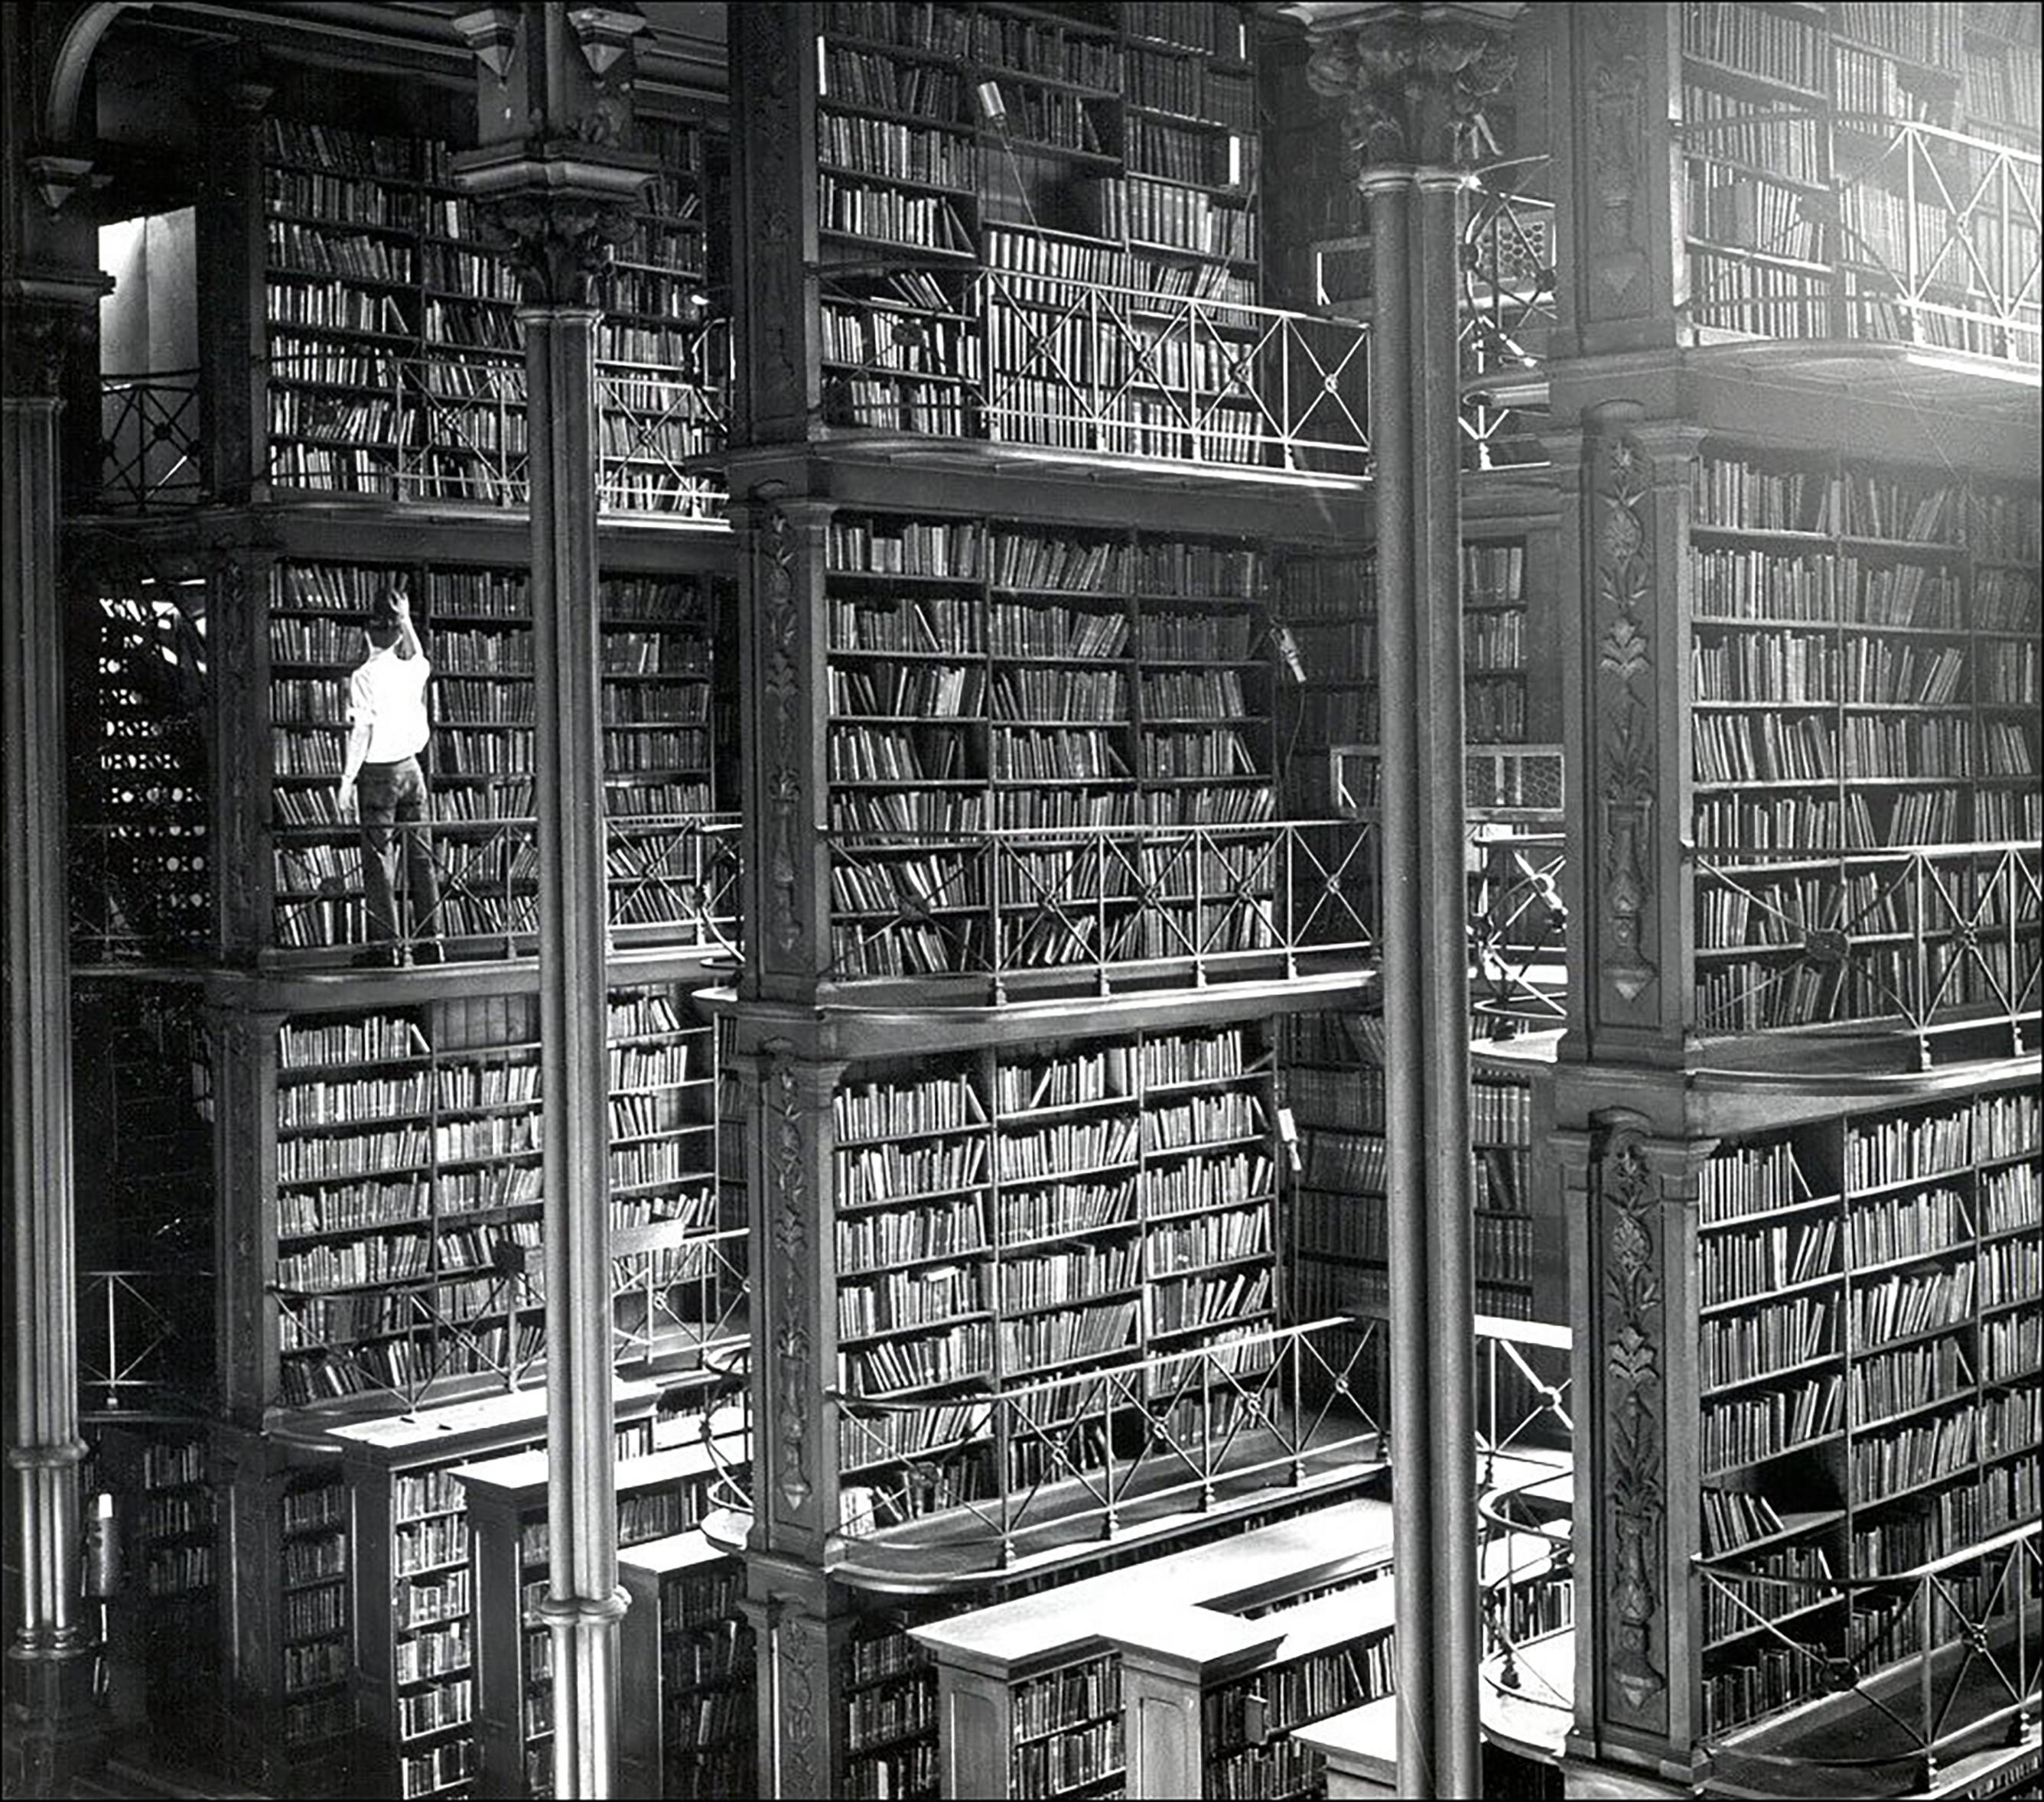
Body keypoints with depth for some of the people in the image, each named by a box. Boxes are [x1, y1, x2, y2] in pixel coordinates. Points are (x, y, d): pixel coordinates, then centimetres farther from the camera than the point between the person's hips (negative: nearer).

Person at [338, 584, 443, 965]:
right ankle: (429, 940, 9)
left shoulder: (365, 676, -11)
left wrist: (347, 780, -9)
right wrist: (405, 619, 37)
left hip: (379, 772, -5)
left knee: (377, 859, -1)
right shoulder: (413, 669, 4)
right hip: (411, 767, 5)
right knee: (421, 856, 7)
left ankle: (386, 944, -3)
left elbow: (362, 731, -14)